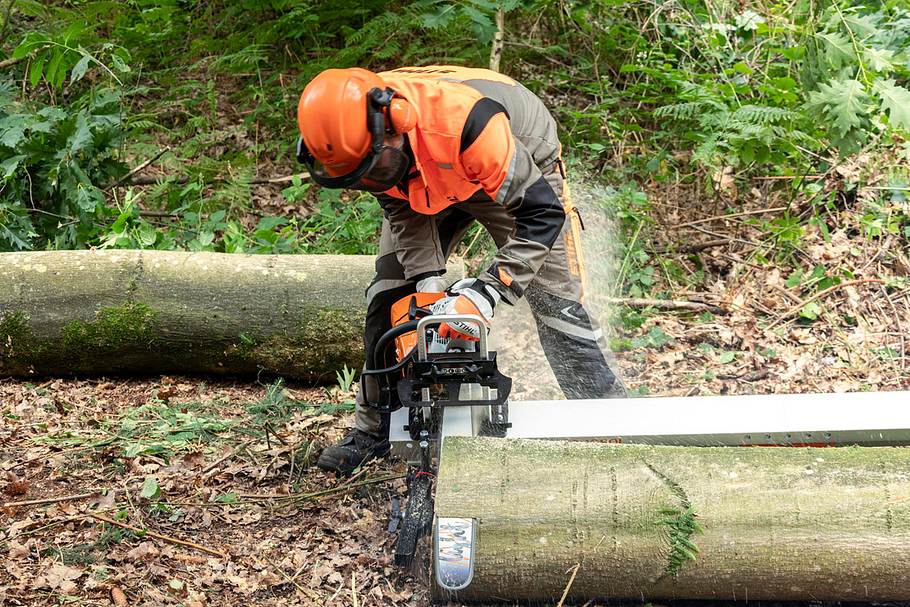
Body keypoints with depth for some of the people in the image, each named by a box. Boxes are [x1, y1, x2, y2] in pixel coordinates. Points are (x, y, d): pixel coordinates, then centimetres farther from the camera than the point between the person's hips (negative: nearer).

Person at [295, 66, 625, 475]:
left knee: (554, 298, -10)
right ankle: (376, 429, 13)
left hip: (517, 169, -4)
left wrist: (487, 294, -44)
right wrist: (428, 280, -23)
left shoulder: (464, 119, -46)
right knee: (389, 296, 0)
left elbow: (542, 213, -40)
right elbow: (400, 207, -12)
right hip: (424, 183, 5)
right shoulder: (353, 134, -29)